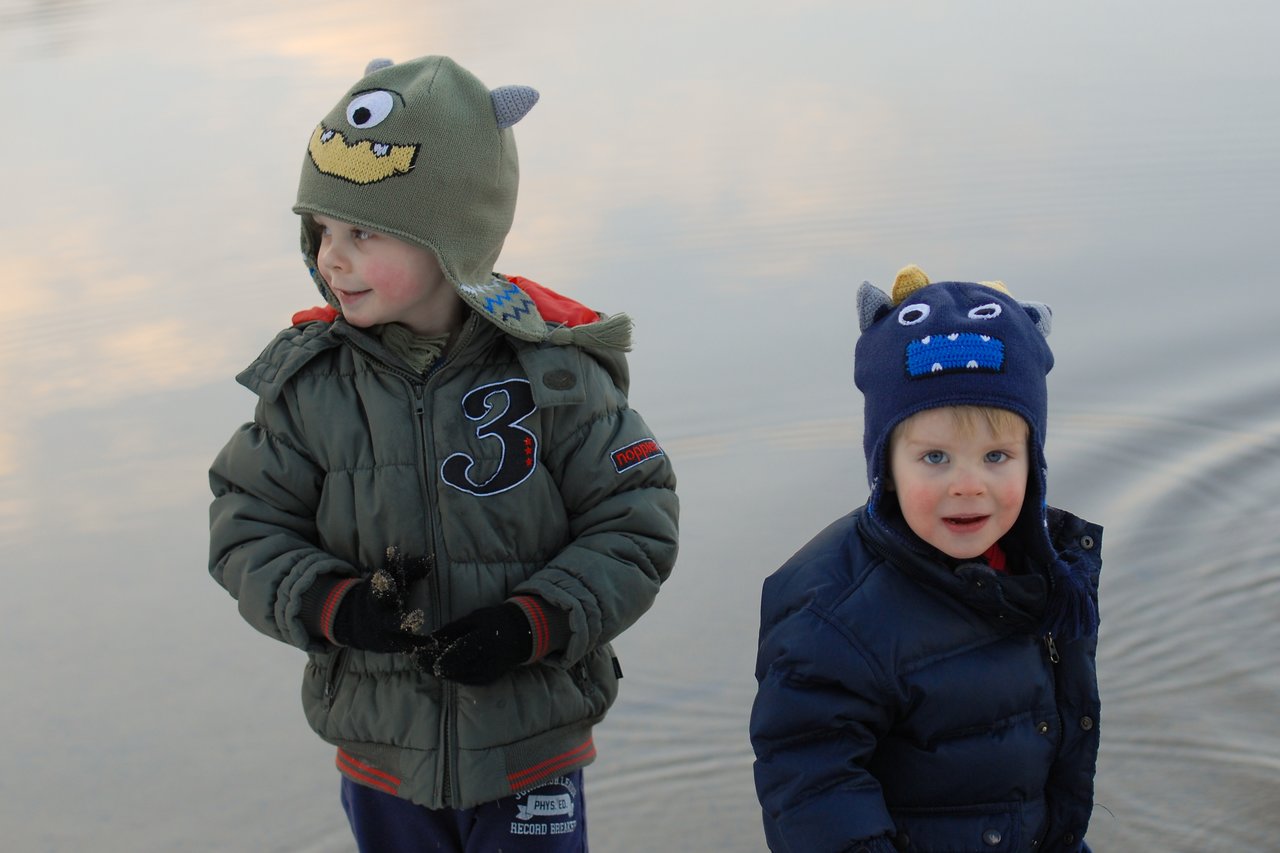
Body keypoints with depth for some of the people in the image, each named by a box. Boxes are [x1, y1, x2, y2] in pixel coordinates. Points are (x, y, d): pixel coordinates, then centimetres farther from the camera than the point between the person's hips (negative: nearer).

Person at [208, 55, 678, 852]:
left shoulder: (550, 373, -14)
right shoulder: (307, 384, -7)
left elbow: (635, 521, -10)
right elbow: (248, 528, -2)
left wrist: (537, 623, -21)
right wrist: (328, 604, -20)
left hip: (532, 749, -2)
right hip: (382, 750, 3)